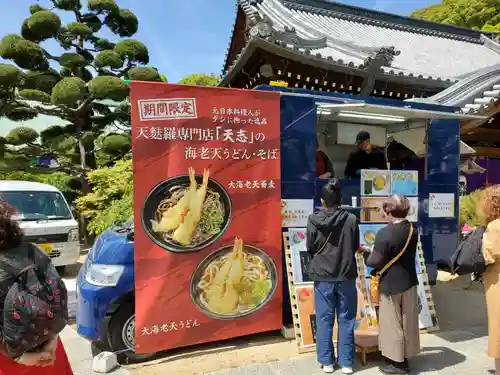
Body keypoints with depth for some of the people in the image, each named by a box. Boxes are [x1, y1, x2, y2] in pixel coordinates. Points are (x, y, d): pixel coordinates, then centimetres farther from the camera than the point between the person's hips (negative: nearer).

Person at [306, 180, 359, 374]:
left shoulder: (313, 220, -10)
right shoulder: (351, 219, -9)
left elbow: (310, 247, -1)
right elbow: (355, 246, 2)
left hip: (322, 276, 0)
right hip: (346, 276, 1)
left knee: (324, 320, 12)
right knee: (346, 320, 13)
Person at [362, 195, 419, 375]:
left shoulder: (384, 233, -24)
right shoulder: (412, 230, 1)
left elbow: (376, 262, -20)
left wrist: (366, 253, -1)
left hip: (391, 285, -7)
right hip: (409, 282, 7)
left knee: (392, 323, 8)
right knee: (408, 321, 18)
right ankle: (405, 356, 32)